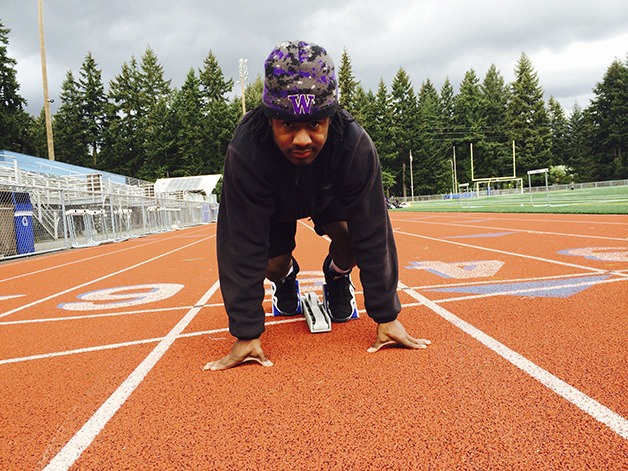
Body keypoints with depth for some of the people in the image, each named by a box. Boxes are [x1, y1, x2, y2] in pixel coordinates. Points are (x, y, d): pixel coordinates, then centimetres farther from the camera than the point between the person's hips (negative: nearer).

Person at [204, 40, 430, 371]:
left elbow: (372, 235, -33)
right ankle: (285, 277, 26)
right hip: (274, 206, 0)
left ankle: (337, 275, 10)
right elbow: (243, 248, -37)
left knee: (352, 236, -25)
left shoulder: (355, 145, -38)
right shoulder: (245, 152, -41)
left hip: (330, 197, 0)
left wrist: (386, 317, -30)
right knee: (272, 264, -13)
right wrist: (246, 334, -35)